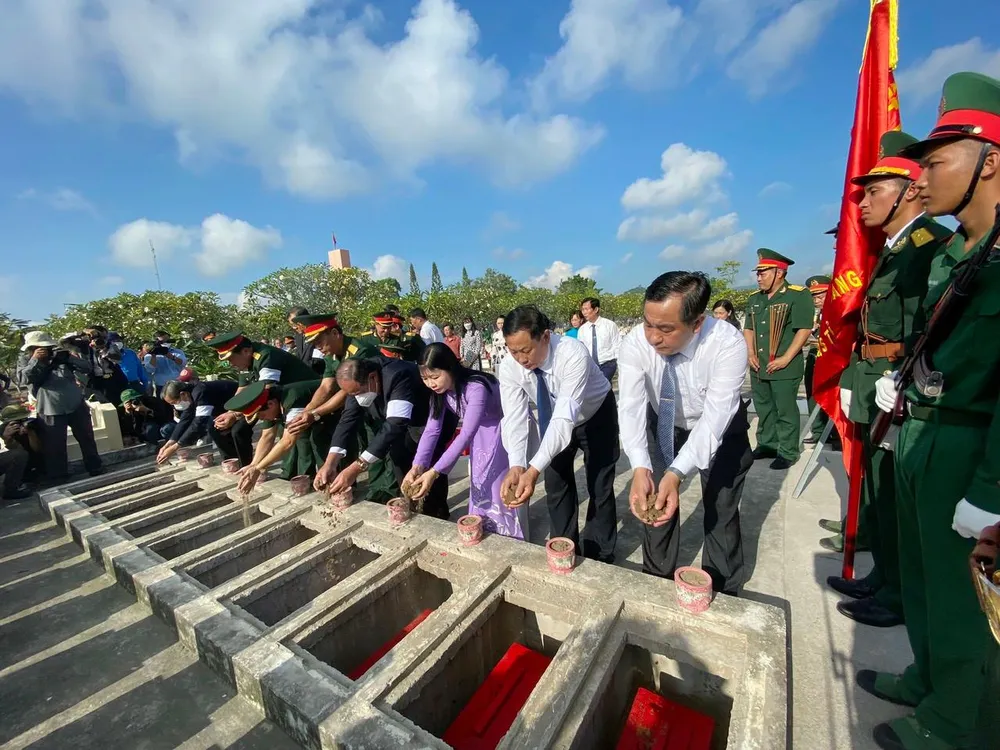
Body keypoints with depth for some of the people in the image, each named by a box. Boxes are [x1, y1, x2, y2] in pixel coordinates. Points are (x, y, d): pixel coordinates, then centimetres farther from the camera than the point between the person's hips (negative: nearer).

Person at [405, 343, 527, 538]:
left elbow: (466, 435, -38)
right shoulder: (440, 391, -13)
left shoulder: (476, 388, -37)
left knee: (503, 488, -2)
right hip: (481, 433, 7)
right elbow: (432, 430, -15)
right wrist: (417, 466, -28)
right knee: (480, 485, 10)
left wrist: (434, 472, -40)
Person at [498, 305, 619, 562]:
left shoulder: (573, 354, -40)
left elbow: (565, 418, -45)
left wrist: (534, 470, -52)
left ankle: (599, 556, 26)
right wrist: (516, 466, -44)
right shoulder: (508, 368, -26)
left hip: (595, 416, -3)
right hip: (553, 418, 4)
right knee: (556, 484, 10)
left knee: (599, 487, 4)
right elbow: (515, 417, -28)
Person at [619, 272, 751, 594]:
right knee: (653, 502, 8)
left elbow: (713, 419, -39)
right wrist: (640, 468, -50)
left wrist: (676, 474, -50)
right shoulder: (635, 344, -30)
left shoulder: (728, 344, -35)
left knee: (720, 509, 7)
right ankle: (657, 581, 33)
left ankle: (723, 592, 34)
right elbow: (631, 407, -35)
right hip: (663, 425, 2)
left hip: (719, 428, -1)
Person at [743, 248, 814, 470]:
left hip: (785, 367, -6)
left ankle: (788, 452, 14)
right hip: (758, 367, 6)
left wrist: (786, 358, -16)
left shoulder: (798, 295, -7)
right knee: (763, 409, 14)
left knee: (786, 411, 2)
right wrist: (750, 353, 4)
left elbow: (804, 329, -12)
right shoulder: (754, 298, 13)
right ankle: (766, 445, 28)